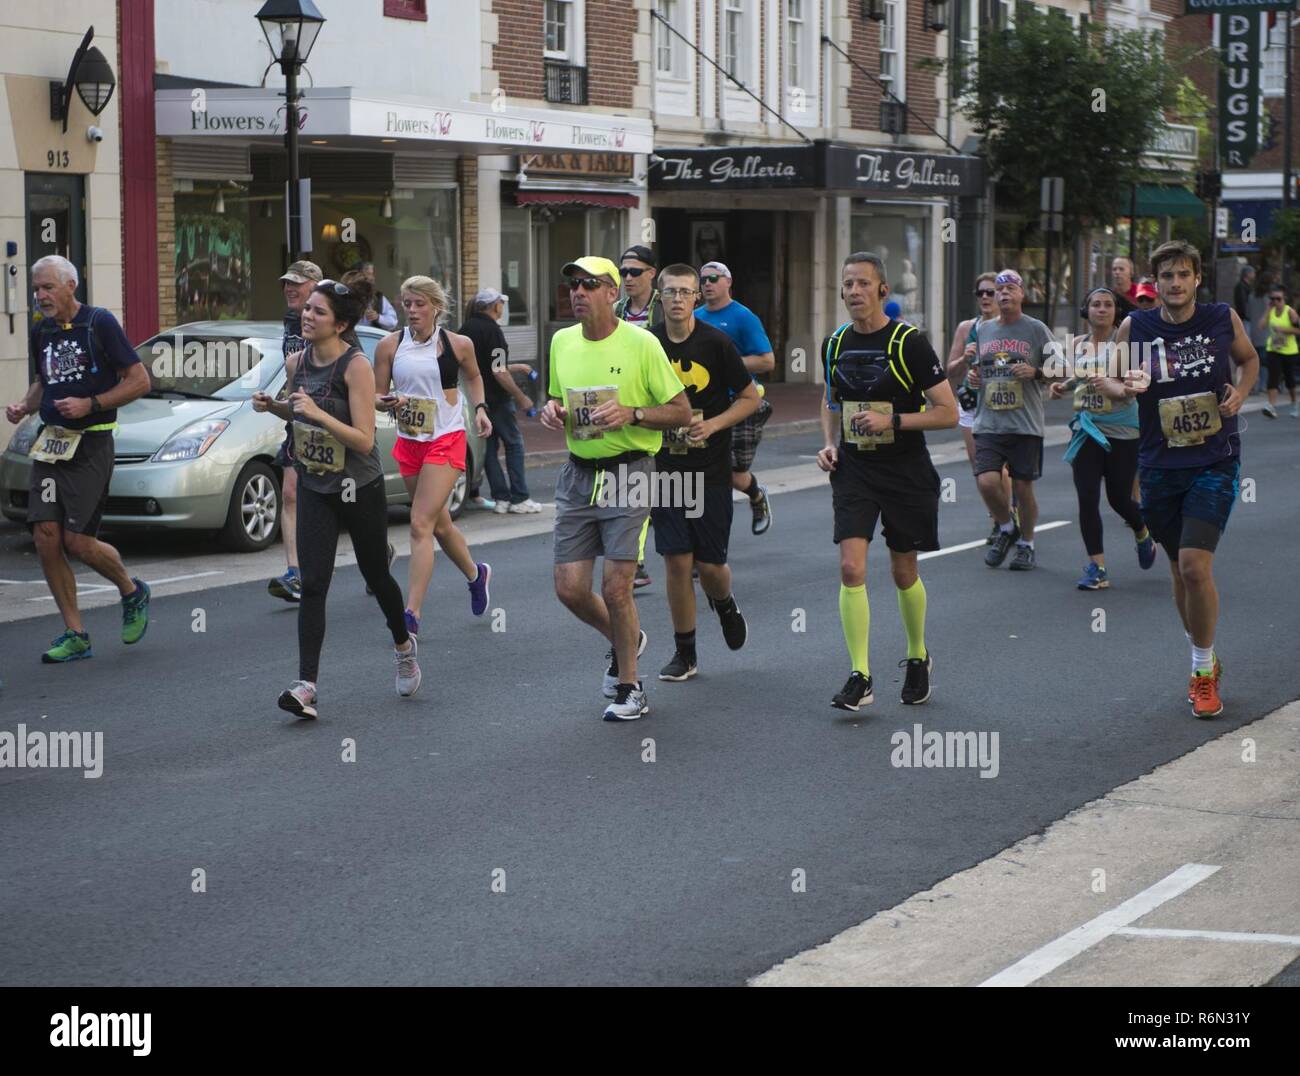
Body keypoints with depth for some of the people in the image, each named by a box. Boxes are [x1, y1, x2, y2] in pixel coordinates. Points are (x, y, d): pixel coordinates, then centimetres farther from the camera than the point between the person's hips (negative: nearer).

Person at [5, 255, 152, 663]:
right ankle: (75, 635, 5)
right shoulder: (41, 332, 11)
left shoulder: (99, 323, -7)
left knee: (78, 541, -10)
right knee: (46, 537, -4)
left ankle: (132, 591, 21)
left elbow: (139, 381, -7)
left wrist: (90, 405, -17)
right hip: (50, 444, 6)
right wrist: (24, 407, 7)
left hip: (91, 445, -6)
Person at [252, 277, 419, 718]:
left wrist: (318, 413, -33)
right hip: (314, 487, 4)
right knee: (313, 585, -7)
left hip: (359, 487, -4)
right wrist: (272, 406, -1)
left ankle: (403, 645, 44)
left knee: (375, 574, 15)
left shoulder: (356, 366, -19)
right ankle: (306, 686, -13)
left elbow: (364, 440, -23)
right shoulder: (296, 362, -1)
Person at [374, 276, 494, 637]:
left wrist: (480, 409, 3)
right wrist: (388, 402, -16)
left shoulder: (457, 345, -3)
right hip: (408, 442, 4)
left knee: (421, 525, -15)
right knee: (439, 524, 18)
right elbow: (377, 394, 6)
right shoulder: (389, 345, 0)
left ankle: (412, 613, -16)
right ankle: (475, 574, 45)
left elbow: (473, 376, 18)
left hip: (446, 441, -4)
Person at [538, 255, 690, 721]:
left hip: (627, 476, -5)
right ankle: (626, 639, 33)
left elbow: (682, 412, -5)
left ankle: (629, 686, 12)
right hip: (577, 474, 5)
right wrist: (552, 409, -1)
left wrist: (631, 414, -20)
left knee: (616, 587, -8)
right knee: (569, 588, 2)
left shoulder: (641, 343, -8)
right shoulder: (561, 341, 8)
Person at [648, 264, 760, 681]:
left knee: (710, 564, 0)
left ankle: (724, 604, 36)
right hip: (665, 468, 2)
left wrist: (712, 425, -14)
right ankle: (684, 653, 11)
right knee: (677, 561, -2)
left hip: (710, 470, -2)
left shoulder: (715, 343, -6)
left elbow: (750, 398, 0)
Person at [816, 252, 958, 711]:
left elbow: (948, 412, -11)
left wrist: (893, 420, -20)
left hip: (906, 473, -3)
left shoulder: (908, 342, -11)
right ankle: (860, 678, -9)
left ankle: (917, 656, 35)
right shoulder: (835, 344, 4)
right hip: (853, 471, 3)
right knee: (851, 568, -13)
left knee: (903, 573, 10)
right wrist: (830, 444, 4)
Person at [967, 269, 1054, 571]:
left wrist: (1034, 372, -15)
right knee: (986, 481, -13)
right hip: (989, 423, 3)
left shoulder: (1036, 329, 1)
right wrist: (972, 376, 3)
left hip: (1026, 423, -3)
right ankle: (1006, 529, 14)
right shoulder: (983, 330, 13)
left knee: (1023, 486, 2)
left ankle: (1026, 544, 22)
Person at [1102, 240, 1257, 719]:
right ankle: (1206, 661, 33)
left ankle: (1202, 671, 1)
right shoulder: (1135, 327, -2)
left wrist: (1240, 392, -4)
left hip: (1214, 460, -2)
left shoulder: (1224, 319, -3)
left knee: (1194, 565, -15)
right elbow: (1106, 377, 8)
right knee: (1181, 569, 12)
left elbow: (1249, 358, 16)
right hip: (1159, 464, 2)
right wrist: (1122, 388, -15)